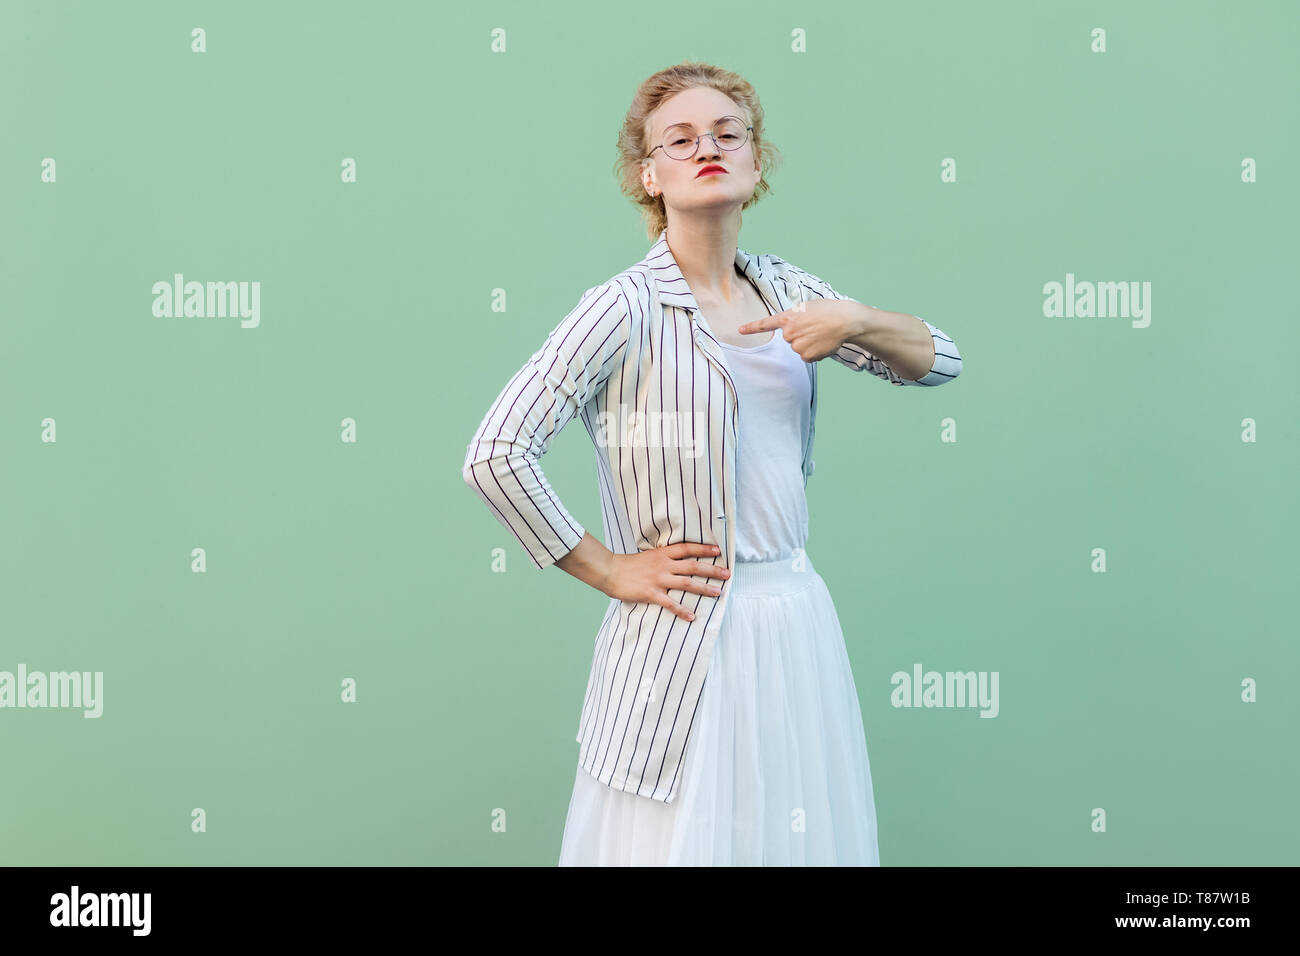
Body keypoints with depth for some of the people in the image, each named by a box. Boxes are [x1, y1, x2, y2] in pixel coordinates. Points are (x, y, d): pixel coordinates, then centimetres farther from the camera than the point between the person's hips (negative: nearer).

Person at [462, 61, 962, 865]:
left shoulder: (788, 291, 8)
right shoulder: (628, 307, -11)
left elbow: (940, 363, 11)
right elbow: (496, 454, -18)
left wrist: (855, 319, -8)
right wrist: (608, 572, -11)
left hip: (798, 623, 6)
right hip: (686, 638, -6)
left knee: (803, 835, 15)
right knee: (686, 836, 3)